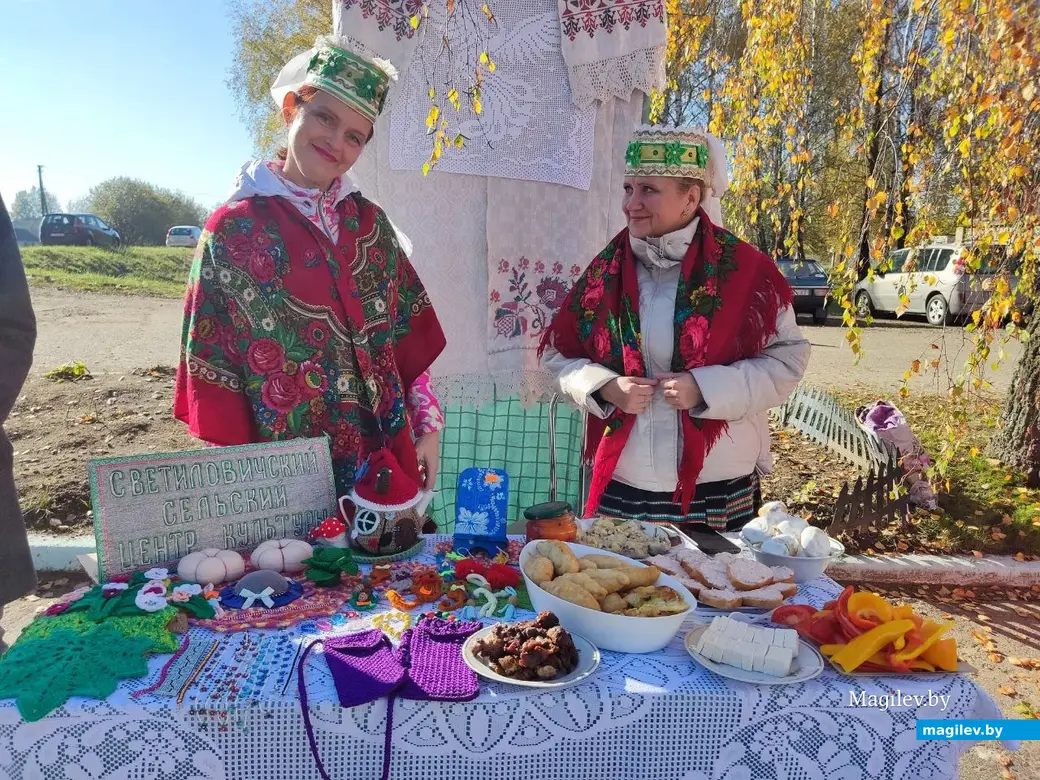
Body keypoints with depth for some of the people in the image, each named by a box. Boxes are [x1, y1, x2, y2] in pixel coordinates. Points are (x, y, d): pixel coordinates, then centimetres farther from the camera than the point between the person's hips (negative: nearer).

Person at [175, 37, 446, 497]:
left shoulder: (371, 223, 5)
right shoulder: (233, 231, -6)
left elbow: (410, 337, 7)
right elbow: (212, 364, -6)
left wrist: (428, 425, 4)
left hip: (387, 458, 4)